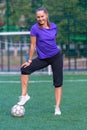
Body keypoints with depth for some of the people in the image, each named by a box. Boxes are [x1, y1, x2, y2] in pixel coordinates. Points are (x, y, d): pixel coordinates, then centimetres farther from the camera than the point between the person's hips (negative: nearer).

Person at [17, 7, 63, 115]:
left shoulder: (53, 26, -4)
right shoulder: (35, 28, -12)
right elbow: (33, 45, -9)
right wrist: (29, 61, -8)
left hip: (56, 57, 1)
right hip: (42, 58, -1)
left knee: (58, 83, 0)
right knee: (25, 69, -19)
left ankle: (57, 108, 7)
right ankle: (24, 95, -10)